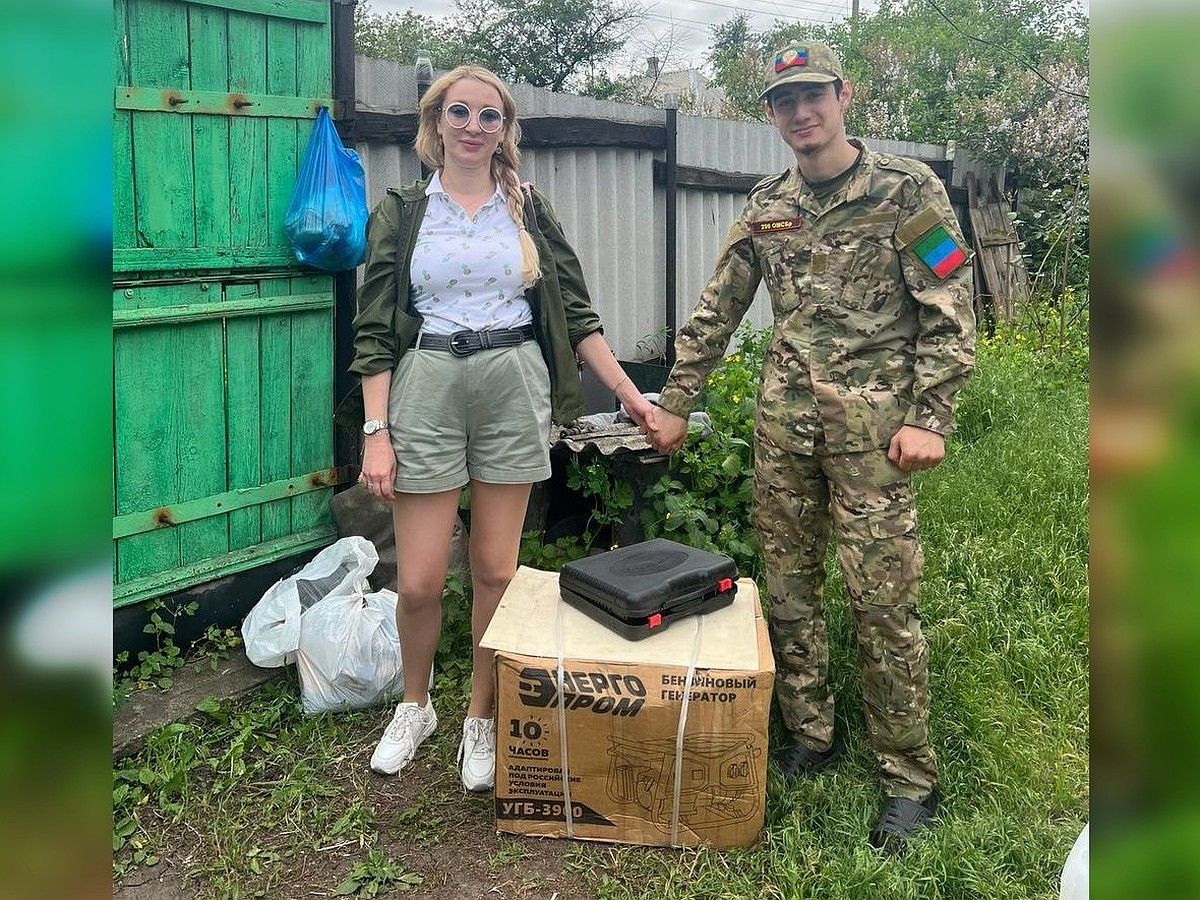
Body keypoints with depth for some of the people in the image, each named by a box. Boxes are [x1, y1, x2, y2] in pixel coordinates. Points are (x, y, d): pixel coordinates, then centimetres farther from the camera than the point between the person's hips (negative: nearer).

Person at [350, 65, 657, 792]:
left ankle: (482, 718, 23)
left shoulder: (530, 210, 10)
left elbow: (576, 313, 9)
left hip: (514, 387, 1)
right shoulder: (401, 213, 6)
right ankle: (415, 707, 27)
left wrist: (631, 395, 2)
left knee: (496, 571, 4)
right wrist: (376, 432, -7)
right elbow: (375, 330, 2)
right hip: (427, 387, -1)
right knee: (419, 580, 0)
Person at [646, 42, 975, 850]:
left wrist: (928, 419, -13)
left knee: (884, 601, -3)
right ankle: (809, 738, 26)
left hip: (870, 423, -5)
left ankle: (911, 776, 12)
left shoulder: (907, 190, -2)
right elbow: (717, 313, 14)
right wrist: (676, 403, 13)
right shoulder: (766, 206, 11)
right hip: (783, 421, 5)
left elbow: (951, 313, -6)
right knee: (789, 588, 10)